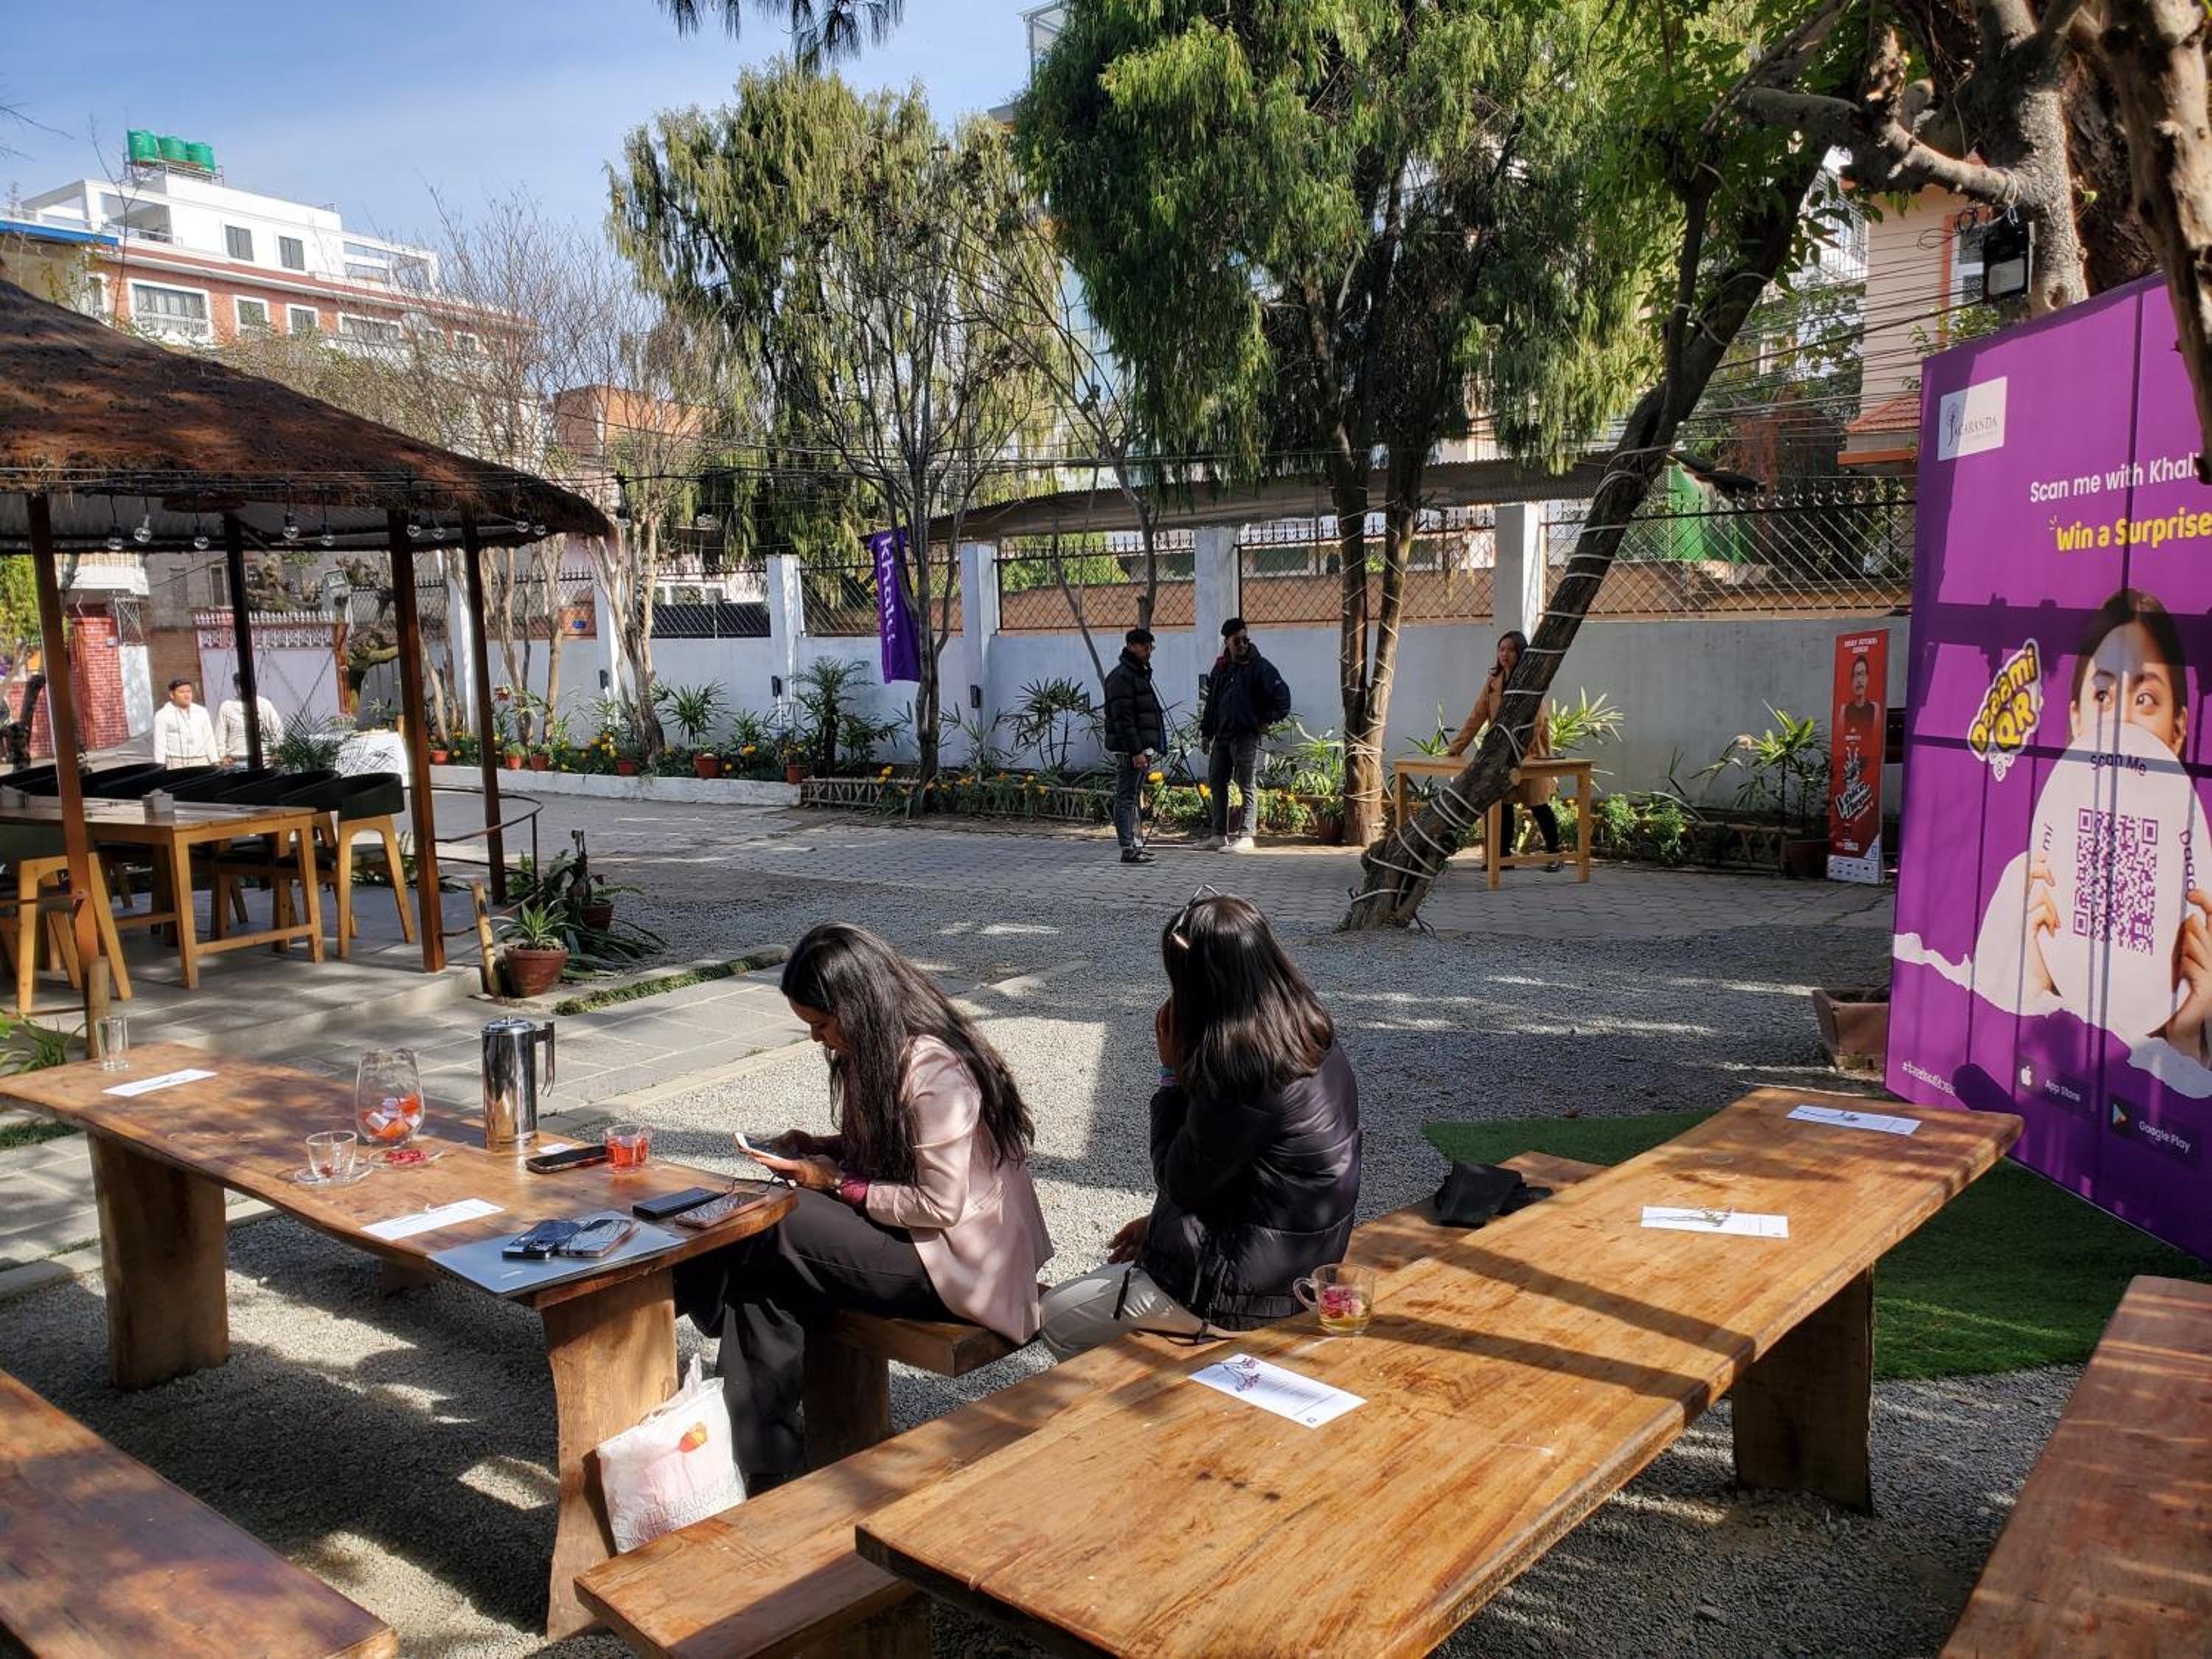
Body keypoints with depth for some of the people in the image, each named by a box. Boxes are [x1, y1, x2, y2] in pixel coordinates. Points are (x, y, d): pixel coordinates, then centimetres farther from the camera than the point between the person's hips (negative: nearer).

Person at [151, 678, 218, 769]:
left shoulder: (201, 712, 15)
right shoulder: (162, 715, 4)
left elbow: (209, 740, 15)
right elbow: (160, 743, 0)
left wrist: (214, 762, 9)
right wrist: (160, 767, -8)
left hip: (201, 762, 3)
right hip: (176, 764, -3)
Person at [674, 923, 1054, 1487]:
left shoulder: (932, 1070, -23)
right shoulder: (888, 1051, 6)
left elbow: (940, 1205, -22)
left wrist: (834, 1182, -17)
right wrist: (817, 1148, 1)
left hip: (961, 1265, -9)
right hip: (911, 1232, 9)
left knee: (769, 1232, -21)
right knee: (768, 1287, -13)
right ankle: (768, 1470, -9)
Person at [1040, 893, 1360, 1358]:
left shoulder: (1245, 1069, -29)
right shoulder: (1313, 1039, 0)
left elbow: (1182, 1183, -16)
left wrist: (1173, 1072, -11)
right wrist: (1161, 1223, 13)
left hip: (1248, 1289, -9)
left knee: (1058, 1318, 8)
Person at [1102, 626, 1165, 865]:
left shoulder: (1140, 674, 20)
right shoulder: (1121, 676, -13)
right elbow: (1123, 718, -20)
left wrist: (1147, 750, 20)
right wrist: (1136, 751, -23)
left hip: (1141, 748, 10)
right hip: (1128, 749, -10)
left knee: (1134, 798, 14)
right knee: (1126, 798, -8)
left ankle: (1137, 844, 21)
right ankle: (1128, 850, -8)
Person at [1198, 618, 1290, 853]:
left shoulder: (1259, 666, -7)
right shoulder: (1221, 667, 14)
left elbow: (1282, 695, -9)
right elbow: (1211, 700, 21)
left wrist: (1267, 721, -9)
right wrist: (1206, 731, 18)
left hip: (1246, 735, -8)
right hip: (1221, 735, 8)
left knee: (1247, 787, -4)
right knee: (1216, 782, 11)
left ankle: (1245, 836, -3)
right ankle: (1220, 834, 19)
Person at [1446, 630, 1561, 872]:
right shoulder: (1493, 682, 8)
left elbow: (1537, 721, -18)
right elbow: (1477, 716, 6)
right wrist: (1456, 747, 0)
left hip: (1530, 754, -6)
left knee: (1538, 805, 0)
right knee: (1502, 804, 7)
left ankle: (1555, 854, 11)